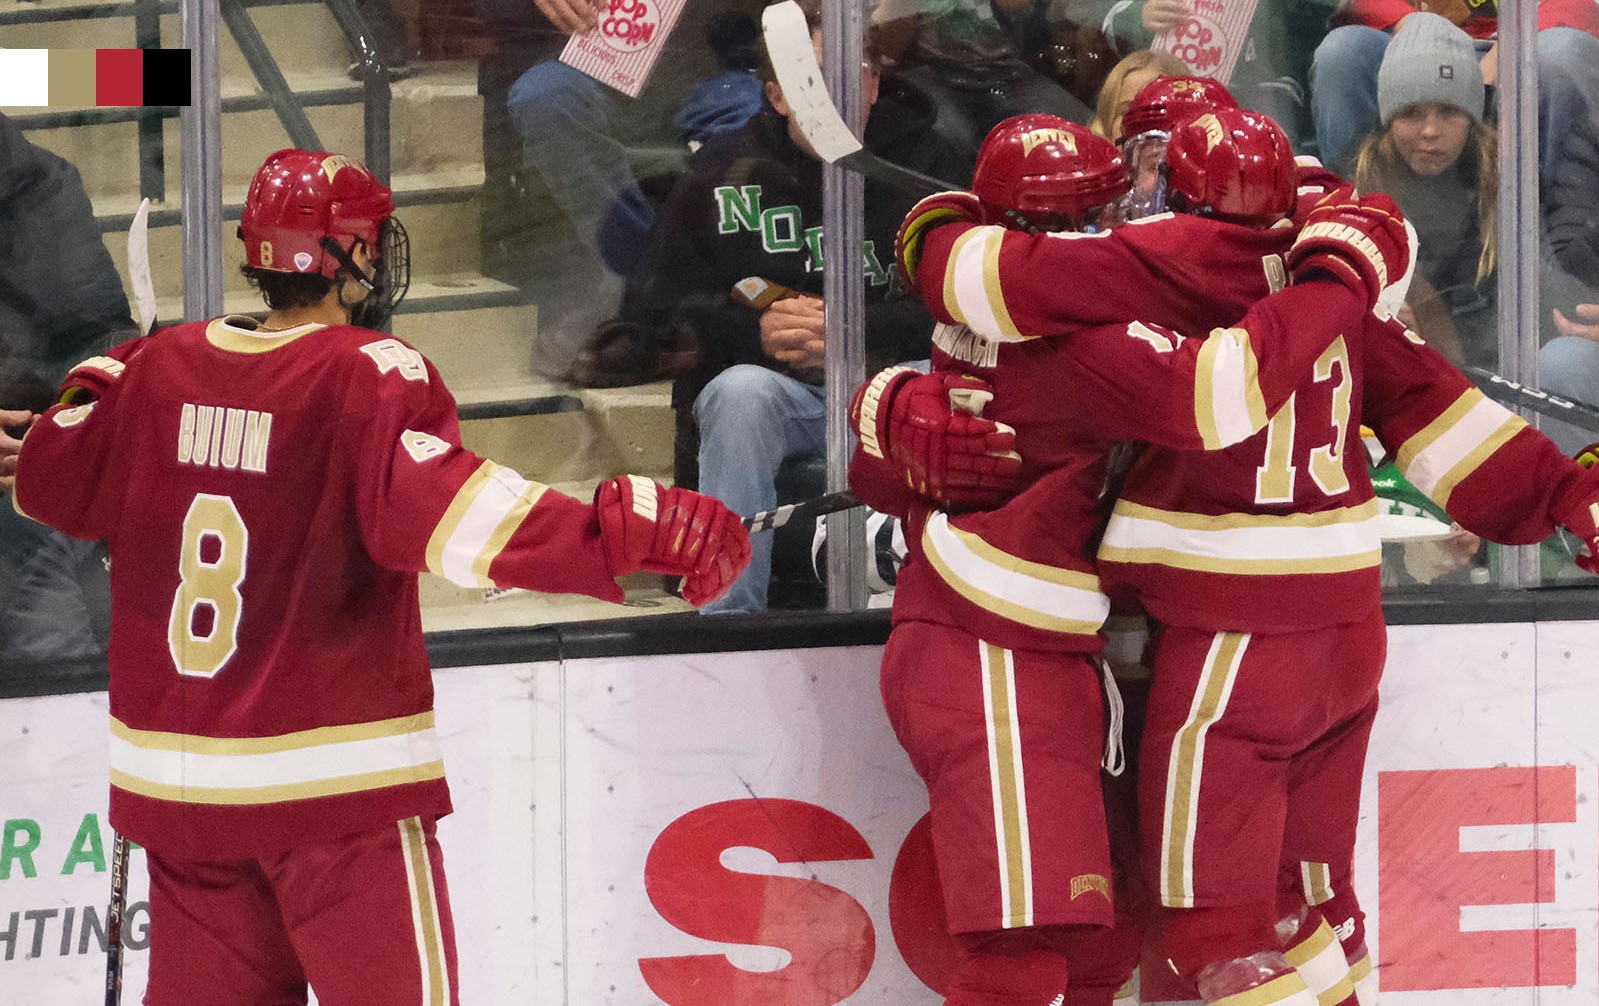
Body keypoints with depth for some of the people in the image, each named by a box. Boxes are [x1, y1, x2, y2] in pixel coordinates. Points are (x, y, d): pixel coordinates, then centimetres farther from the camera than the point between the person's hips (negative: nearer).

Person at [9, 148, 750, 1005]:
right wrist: (629, 532, -35)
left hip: (177, 777, 6)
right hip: (334, 779, -6)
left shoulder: (160, 365, 4)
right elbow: (436, 510, -29)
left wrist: (102, 382, 36)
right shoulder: (369, 374, -13)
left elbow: (51, 483, 16)